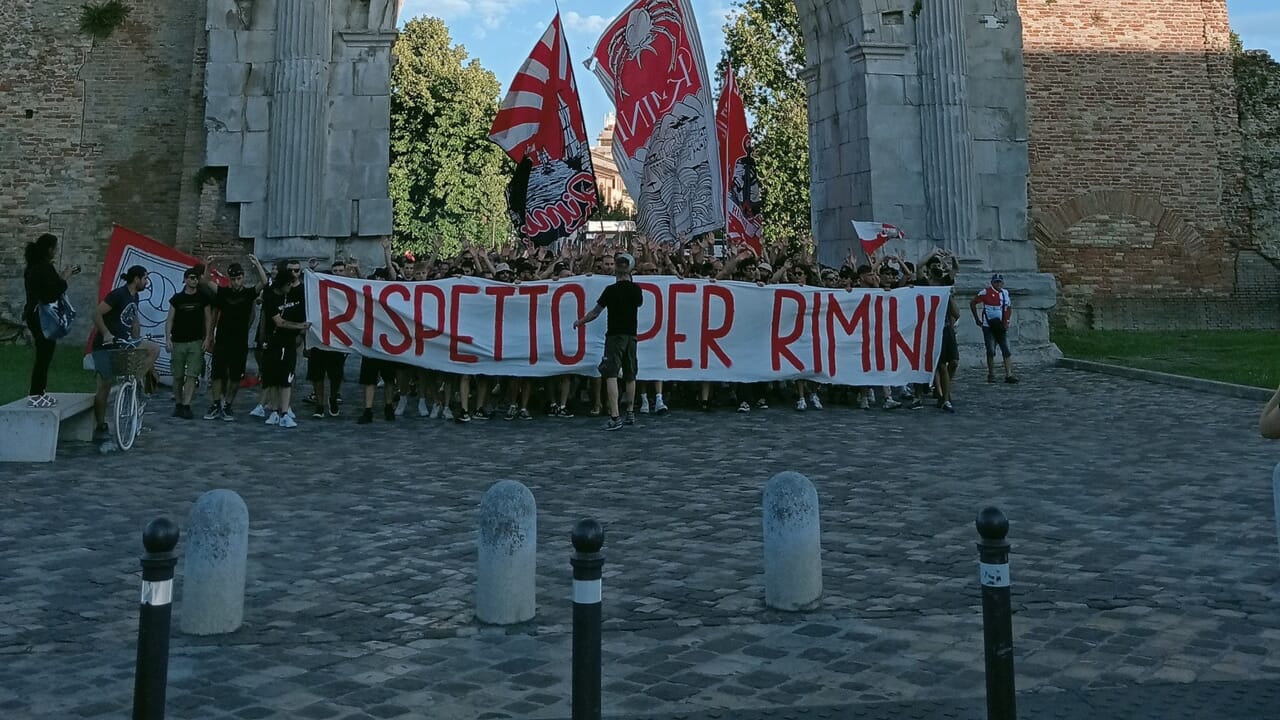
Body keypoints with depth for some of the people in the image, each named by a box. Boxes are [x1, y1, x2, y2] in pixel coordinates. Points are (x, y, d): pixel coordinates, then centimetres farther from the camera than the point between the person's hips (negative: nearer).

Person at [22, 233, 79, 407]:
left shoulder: (33, 267, 12)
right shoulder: (45, 268, -17)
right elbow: (57, 290, -18)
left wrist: (61, 275, 15)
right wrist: (66, 276, -4)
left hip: (33, 313, 10)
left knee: (43, 354, 16)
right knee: (44, 355, -5)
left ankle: (38, 391, 22)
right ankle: (35, 396, -3)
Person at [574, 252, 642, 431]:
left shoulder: (611, 290, -10)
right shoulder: (636, 289, 2)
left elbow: (595, 312, -5)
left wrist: (580, 322, 12)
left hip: (615, 334, -5)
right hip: (631, 334, 5)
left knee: (611, 375, -10)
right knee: (630, 375, 15)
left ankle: (615, 417, -22)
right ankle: (630, 414, 26)